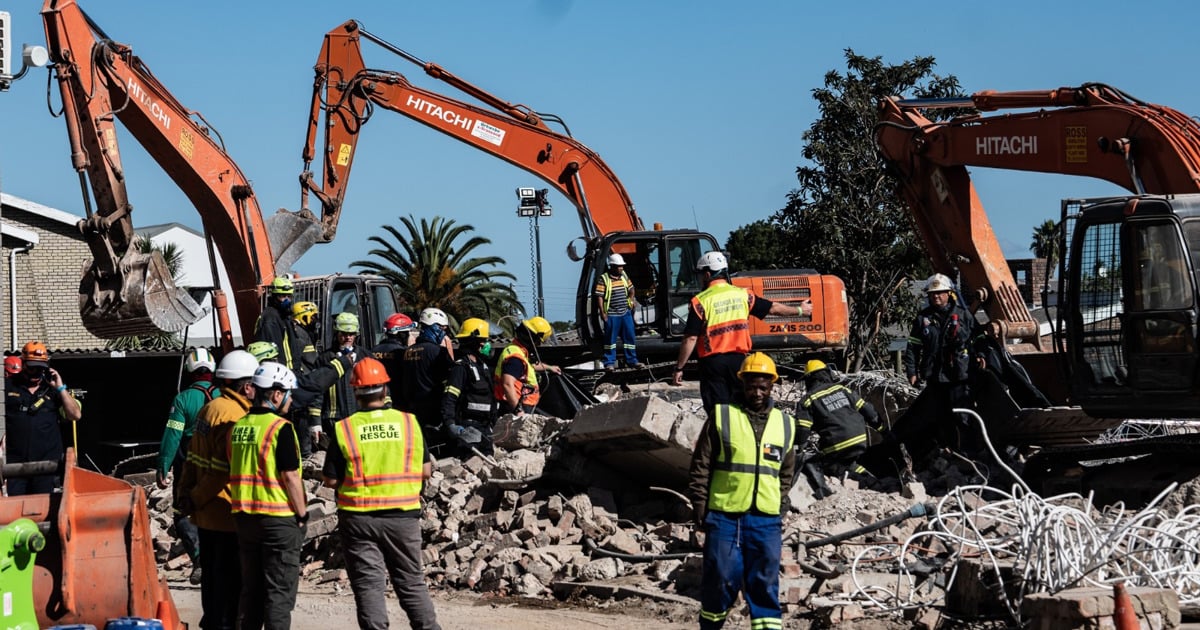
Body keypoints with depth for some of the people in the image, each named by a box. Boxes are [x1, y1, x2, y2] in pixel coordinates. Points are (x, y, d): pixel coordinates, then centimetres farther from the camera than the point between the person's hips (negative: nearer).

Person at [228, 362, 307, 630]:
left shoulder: (238, 427, 8)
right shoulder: (280, 428, -14)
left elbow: (234, 473, 15)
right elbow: (290, 477, -16)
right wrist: (302, 514, -7)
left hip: (244, 516, 7)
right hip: (279, 518, -7)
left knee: (251, 588, 14)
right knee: (280, 592, -2)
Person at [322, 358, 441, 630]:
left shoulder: (343, 429, -8)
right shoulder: (409, 422, -3)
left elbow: (331, 480, -6)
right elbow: (426, 471, 2)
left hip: (358, 517, -1)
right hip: (402, 515, 2)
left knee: (368, 584, 4)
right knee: (411, 581, 13)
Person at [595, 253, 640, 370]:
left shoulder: (624, 276, 9)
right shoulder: (604, 279, -10)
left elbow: (631, 289, 23)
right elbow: (599, 297, -11)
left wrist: (632, 299, 5)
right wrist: (602, 312, -14)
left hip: (626, 312, 6)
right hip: (611, 315, -6)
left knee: (630, 337, 8)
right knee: (610, 338, 2)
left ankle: (631, 360, 18)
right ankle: (609, 363, 11)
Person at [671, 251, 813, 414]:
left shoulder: (700, 301, -9)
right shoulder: (742, 295, 5)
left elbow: (691, 339, -13)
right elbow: (773, 308, 15)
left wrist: (679, 368, -7)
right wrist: (800, 311, 31)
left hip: (713, 363, -4)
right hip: (739, 359, 4)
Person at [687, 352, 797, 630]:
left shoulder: (785, 424, 10)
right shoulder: (722, 417, 1)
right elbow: (700, 467, 2)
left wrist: (781, 509, 10)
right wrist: (700, 509, -1)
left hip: (766, 519, 2)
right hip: (724, 515, -2)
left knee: (766, 584, 2)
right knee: (721, 579, 2)